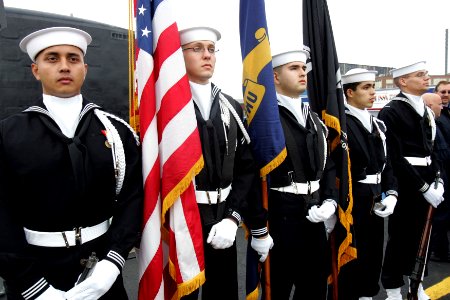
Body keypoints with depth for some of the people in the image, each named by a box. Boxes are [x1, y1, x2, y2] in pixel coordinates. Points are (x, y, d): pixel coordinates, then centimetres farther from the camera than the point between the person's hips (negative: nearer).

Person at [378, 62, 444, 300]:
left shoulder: (426, 110, 12)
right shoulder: (391, 112, -13)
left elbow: (430, 150, 17)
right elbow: (395, 159, -19)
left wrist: (437, 180, 4)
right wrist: (423, 187, -17)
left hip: (427, 185, 7)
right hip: (405, 186, -7)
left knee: (421, 236, 16)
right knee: (401, 237, 4)